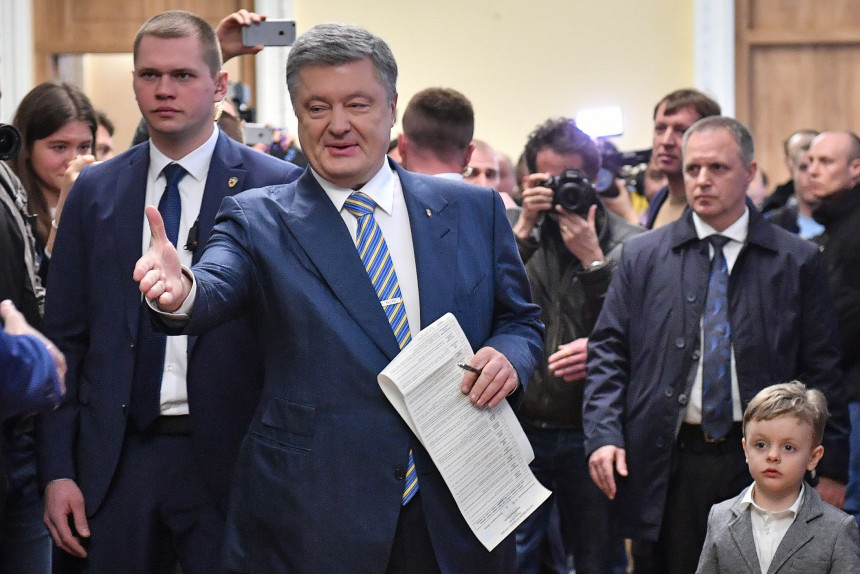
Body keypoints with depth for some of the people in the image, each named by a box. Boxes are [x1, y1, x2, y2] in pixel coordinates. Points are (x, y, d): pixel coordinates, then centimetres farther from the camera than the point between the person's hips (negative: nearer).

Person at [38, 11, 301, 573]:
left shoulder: (276, 187, -2)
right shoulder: (95, 190, 8)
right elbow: (66, 338, 9)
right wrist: (57, 469, 2)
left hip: (232, 462, -3)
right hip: (117, 460, 3)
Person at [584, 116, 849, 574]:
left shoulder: (797, 261, 4)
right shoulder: (641, 257, 7)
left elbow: (822, 370, 4)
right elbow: (607, 352, 6)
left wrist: (830, 467, 0)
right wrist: (603, 435, -8)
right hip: (666, 467, 1)